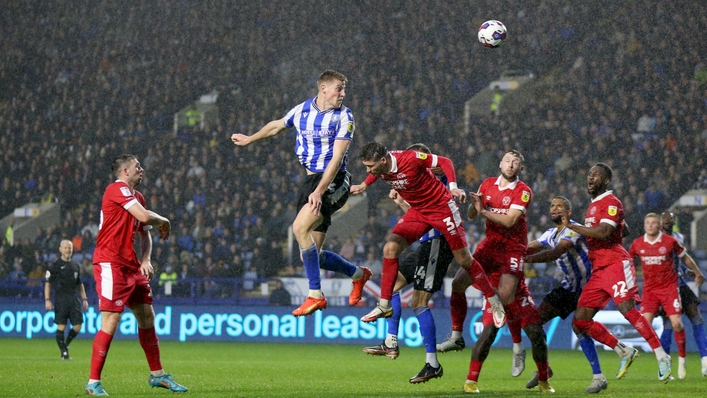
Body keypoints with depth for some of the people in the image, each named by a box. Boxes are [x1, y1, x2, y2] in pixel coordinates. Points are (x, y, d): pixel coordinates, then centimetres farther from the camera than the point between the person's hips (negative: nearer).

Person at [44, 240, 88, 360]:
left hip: (73, 299, 5)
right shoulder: (55, 265, 0)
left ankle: (66, 344, 21)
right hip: (60, 299, -5)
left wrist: (84, 299, 16)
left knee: (77, 326, -2)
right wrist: (47, 300, -9)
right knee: (61, 326, -7)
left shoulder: (76, 265, 16)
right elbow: (48, 283, -1)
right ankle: (64, 352, 0)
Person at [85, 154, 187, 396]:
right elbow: (145, 217, -23)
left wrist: (145, 260, 6)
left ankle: (157, 375, 25)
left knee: (147, 317, 13)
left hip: (131, 266, 9)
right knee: (110, 323, -13)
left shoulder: (137, 196, 16)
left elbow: (144, 233, 23)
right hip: (110, 264, -9)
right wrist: (165, 222, -3)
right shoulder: (117, 189, -12)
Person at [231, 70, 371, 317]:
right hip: (311, 179, 6)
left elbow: (337, 158, -18)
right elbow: (276, 126, 28)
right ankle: (357, 274, 28)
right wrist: (249, 140, 40)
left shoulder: (344, 117, -9)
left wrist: (319, 191, -27)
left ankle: (315, 295, -21)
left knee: (300, 227, -27)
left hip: (334, 181, -6)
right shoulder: (301, 111, 7)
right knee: (310, 255, 1)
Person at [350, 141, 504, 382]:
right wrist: (363, 186, 10)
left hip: (441, 206, -6)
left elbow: (444, 161, -18)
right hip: (417, 211, 6)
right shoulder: (381, 166, -9)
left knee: (464, 260, -2)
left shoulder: (411, 159, -28)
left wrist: (453, 187, -28)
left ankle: (495, 303, 13)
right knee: (390, 247, -11)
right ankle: (385, 305, -5)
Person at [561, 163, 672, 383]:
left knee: (627, 309, -22)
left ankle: (661, 356, -15)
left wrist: (572, 226, -17)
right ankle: (624, 352, 9)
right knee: (580, 321, 0)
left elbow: (603, 232, -22)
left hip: (616, 264, -9)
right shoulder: (593, 205, 23)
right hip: (598, 271, 9)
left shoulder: (611, 202, -6)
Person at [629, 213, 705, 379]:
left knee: (676, 323, -12)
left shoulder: (670, 241, -7)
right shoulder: (637, 244, -1)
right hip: (649, 289, 2)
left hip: (669, 287, -2)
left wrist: (697, 273, 18)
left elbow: (685, 257, 9)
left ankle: (682, 358, 8)